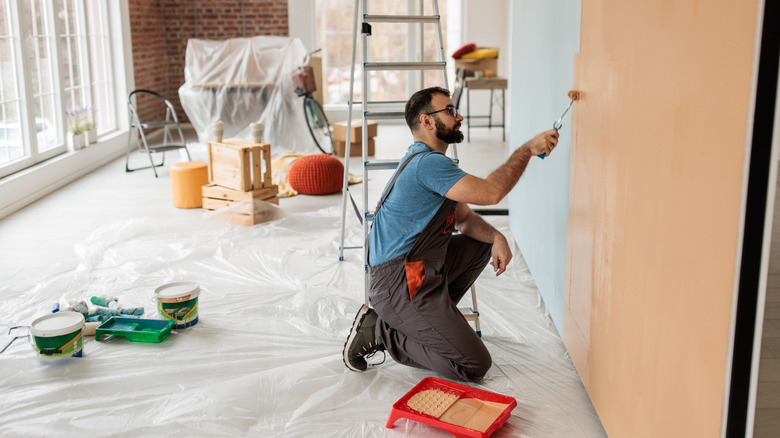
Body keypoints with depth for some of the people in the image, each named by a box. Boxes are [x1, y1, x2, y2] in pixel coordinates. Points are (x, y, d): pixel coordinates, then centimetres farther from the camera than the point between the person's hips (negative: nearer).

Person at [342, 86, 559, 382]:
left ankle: (434, 316, 13)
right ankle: (380, 332, -3)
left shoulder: (432, 162, 16)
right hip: (399, 283, -10)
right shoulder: (427, 162, -18)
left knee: (483, 244, 18)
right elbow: (491, 192, -26)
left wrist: (496, 238, -2)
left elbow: (465, 218, 17)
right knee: (475, 365, -9)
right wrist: (527, 149, -15)